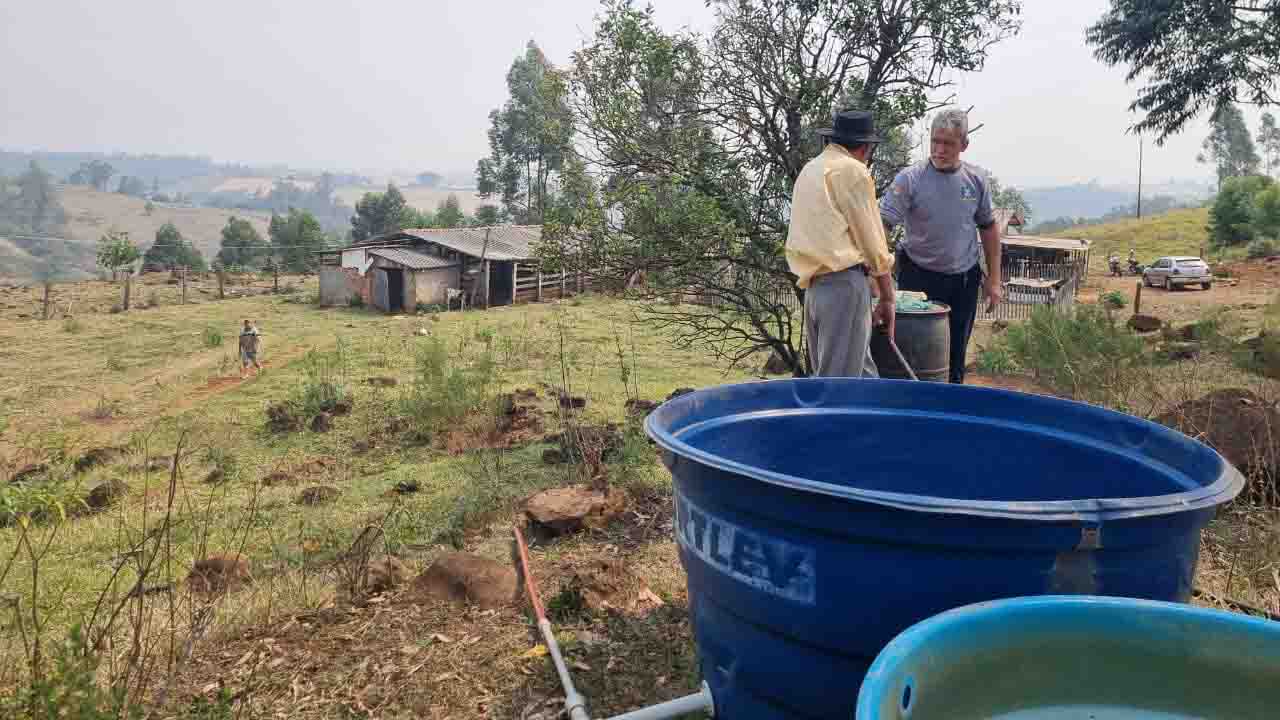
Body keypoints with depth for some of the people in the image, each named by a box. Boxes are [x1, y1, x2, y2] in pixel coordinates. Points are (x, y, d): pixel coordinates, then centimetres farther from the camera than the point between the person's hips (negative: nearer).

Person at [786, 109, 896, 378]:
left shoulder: (810, 170, 22)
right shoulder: (852, 169, -3)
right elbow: (871, 241, -4)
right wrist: (887, 297, 3)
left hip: (815, 286, 8)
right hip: (844, 284, -8)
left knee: (863, 375, 13)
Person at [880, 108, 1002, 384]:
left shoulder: (976, 180, 0)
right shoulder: (910, 178, -12)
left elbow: (988, 228, 11)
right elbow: (882, 224, -19)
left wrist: (994, 278, 9)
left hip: (963, 280, 3)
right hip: (919, 277, -3)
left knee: (955, 356, 12)